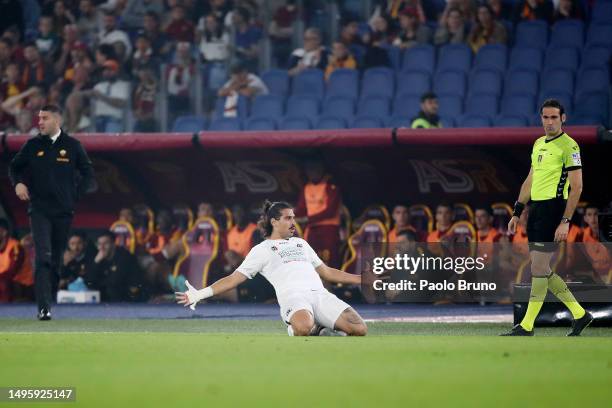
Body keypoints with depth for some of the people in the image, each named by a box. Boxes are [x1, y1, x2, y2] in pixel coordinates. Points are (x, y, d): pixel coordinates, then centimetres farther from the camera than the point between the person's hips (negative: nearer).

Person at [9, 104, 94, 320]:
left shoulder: (73, 146, 4)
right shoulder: (32, 146, 6)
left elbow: (87, 173, 12)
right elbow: (15, 167, 17)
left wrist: (77, 196, 2)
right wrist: (18, 183, -3)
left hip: (64, 211, 1)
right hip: (39, 210, -1)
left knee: (56, 259, 7)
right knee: (43, 257, -14)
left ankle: (47, 299, 21)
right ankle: (44, 307, -20)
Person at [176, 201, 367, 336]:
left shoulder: (301, 243, 33)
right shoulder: (262, 250, 18)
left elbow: (327, 272, 36)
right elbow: (235, 278, 13)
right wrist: (201, 294, 1)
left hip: (320, 294, 5)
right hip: (292, 296, -5)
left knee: (359, 329, -22)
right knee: (304, 326, -42)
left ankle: (322, 330, 6)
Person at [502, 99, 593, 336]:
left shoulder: (568, 146, -9)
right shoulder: (539, 143, 16)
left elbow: (577, 187, -12)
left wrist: (565, 221, -18)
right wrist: (517, 213, 18)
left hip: (553, 209, -9)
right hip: (535, 209, 9)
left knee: (539, 269, -7)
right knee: (540, 269, 9)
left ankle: (527, 326, -3)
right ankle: (580, 314, 18)